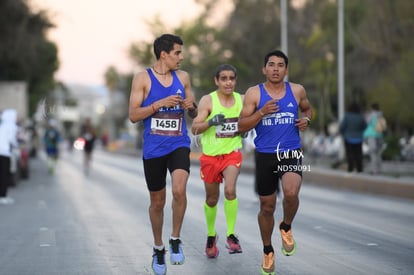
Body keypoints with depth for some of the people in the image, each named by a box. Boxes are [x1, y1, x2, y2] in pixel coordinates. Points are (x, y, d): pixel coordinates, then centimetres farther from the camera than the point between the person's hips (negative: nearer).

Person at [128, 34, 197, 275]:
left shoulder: (183, 77, 6)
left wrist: (191, 106, -8)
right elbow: (134, 115, -8)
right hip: (153, 148, -1)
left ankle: (176, 239, -4)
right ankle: (159, 249, 29)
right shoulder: (143, 78, -3)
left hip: (179, 144, 1)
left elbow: (194, 115, 15)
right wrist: (161, 103, -18)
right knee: (157, 202, 9)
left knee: (179, 190, -24)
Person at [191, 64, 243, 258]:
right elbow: (194, 129, -12)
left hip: (232, 153, 1)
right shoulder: (208, 100, -7)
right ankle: (211, 235, 33)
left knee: (230, 189, -24)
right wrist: (211, 122, -29)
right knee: (211, 199, 11)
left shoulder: (241, 100, 2)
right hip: (210, 155, -1)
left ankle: (231, 235, -14)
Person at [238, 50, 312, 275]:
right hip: (265, 155, 0)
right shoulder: (254, 93, -3)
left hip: (291, 153, 0)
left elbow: (307, 109, 22)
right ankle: (267, 251, 30)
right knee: (267, 206, 9)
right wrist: (262, 112, -20)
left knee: (291, 192, -27)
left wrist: (306, 119, 0)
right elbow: (242, 126, -5)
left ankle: (286, 227, 5)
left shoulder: (297, 91, 2)